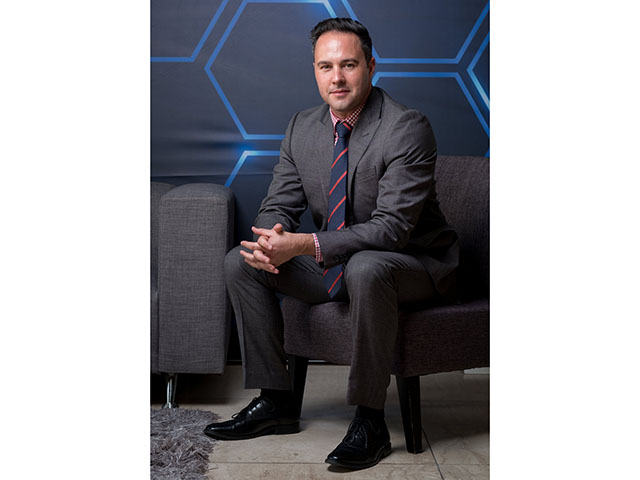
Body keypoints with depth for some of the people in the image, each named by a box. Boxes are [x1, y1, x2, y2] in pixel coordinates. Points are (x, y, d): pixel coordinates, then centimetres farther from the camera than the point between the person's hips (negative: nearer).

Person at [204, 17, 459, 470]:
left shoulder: (408, 128, -20)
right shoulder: (302, 127, 2)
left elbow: (392, 228, -27)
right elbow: (279, 206, 4)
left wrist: (305, 245, -34)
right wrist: (272, 238, -22)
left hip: (413, 266, -6)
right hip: (335, 265, 7)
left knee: (365, 267, -40)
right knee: (241, 263, -4)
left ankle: (370, 420, -24)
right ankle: (275, 400, 3)